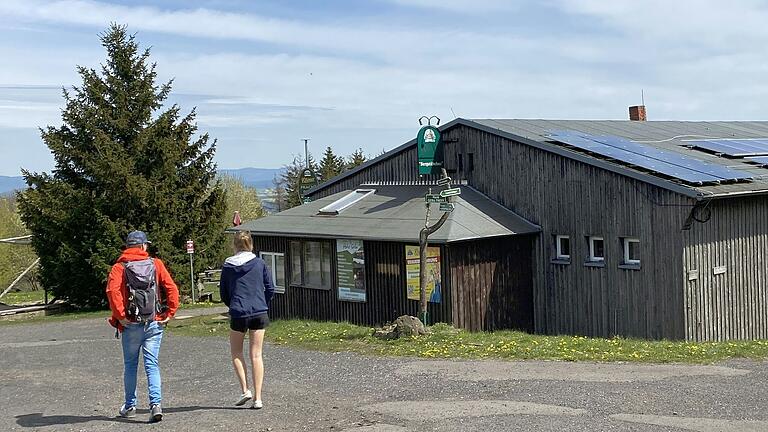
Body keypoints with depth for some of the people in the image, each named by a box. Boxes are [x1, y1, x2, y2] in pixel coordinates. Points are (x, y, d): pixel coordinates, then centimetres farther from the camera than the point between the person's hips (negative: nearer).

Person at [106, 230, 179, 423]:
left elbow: (112, 290, -17)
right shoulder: (156, 264, 4)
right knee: (152, 365, 2)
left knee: (130, 365, 15)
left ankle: (129, 406, 23)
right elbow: (172, 289, -6)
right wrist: (169, 313, -1)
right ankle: (156, 404, -11)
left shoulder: (119, 267, 0)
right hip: (154, 324, 1)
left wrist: (120, 316, -11)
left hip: (131, 325, 0)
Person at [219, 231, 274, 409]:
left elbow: (224, 294, 6)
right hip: (259, 313, 1)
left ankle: (245, 390, 5)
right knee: (256, 355, 6)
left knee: (236, 353, 18)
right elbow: (270, 289, 3)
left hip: (238, 314, -1)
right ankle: (257, 398, 4)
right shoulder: (259, 263, 1)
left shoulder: (227, 266, 0)